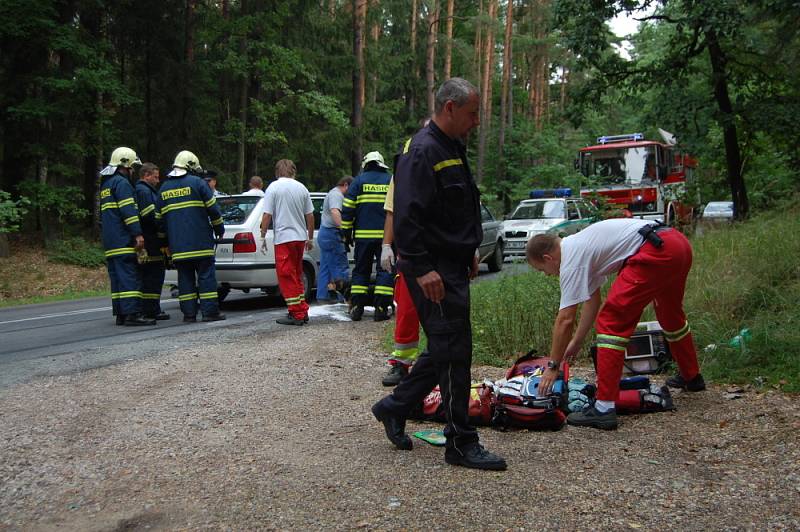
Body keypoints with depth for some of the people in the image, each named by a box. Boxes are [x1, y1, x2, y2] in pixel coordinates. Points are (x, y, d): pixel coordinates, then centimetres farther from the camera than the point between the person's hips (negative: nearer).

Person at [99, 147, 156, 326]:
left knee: (117, 277, 9)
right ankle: (132, 313, -15)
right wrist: (138, 234, -21)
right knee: (129, 276, -12)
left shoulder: (106, 184, 23)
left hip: (110, 243, 10)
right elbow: (128, 210, -18)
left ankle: (120, 314, 10)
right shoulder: (121, 182, -8)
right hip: (123, 240, -10)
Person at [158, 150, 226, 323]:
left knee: (185, 277, 7)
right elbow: (213, 209, -5)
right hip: (200, 242, -4)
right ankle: (210, 311, -1)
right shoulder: (197, 182, -3)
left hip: (177, 243, 4)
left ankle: (189, 313, 6)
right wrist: (219, 229, 8)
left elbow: (161, 217, 16)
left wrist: (167, 241, 22)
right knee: (206, 275, 0)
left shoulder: (164, 188, 14)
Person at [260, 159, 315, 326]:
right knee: (297, 275, 16)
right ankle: (303, 312, 19)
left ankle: (296, 314, -3)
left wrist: (263, 236, -1)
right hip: (300, 237, 6)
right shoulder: (301, 187, 8)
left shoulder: (273, 187, -5)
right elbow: (310, 215, 11)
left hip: (283, 238, -6)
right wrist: (310, 238, 19)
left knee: (287, 276, -1)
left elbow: (267, 215, -10)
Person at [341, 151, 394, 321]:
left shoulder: (359, 180, 5)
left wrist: (346, 232, 6)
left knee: (360, 270, 9)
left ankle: (356, 307, 7)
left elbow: (348, 208, 1)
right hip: (387, 235, 0)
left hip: (363, 235, 0)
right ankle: (381, 308, -4)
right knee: (384, 270, 3)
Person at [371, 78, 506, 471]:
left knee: (445, 349, 16)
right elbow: (406, 216, -23)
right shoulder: (422, 151, -15)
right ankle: (461, 444, 5)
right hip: (434, 272, -10)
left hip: (453, 266, 10)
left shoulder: (453, 149, 18)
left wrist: (469, 252, 25)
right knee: (453, 352, -5)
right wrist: (422, 268, -27)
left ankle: (394, 408, 31)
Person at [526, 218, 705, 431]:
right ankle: (692, 377, 53)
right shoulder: (578, 245, 24)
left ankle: (604, 407, -10)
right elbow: (592, 299, 30)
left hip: (656, 251, -11)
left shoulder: (571, 259, -4)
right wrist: (576, 342, 33)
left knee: (612, 320, -8)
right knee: (670, 314, 32)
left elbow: (565, 319, -5)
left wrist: (553, 366, 4)